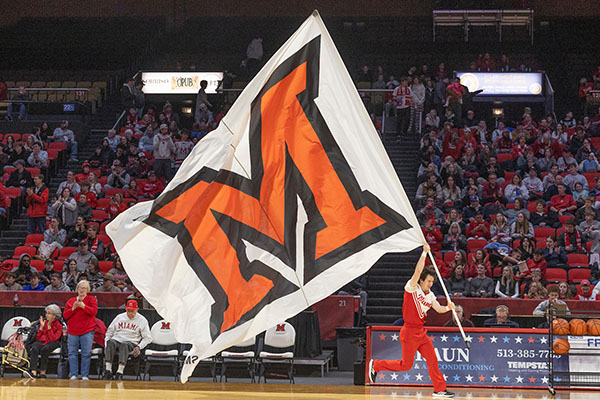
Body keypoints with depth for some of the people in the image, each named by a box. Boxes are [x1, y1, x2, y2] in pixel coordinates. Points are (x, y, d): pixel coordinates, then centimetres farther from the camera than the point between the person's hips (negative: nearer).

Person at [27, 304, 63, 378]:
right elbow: (37, 338, 12)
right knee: (34, 349, -33)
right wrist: (41, 326, 1)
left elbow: (53, 339, -9)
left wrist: (49, 327, -8)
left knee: (44, 349, -38)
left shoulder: (59, 325, 4)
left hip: (52, 343, -3)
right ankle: (33, 372, -46)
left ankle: (43, 371, -28)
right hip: (41, 341, 3)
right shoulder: (44, 322, 17)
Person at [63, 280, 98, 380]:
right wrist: (73, 308, -9)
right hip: (72, 331, 3)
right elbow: (65, 315, 6)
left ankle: (85, 375, -2)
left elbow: (94, 311, -8)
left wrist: (83, 306, -19)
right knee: (72, 353, 0)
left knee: (86, 353, -6)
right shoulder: (70, 301, 14)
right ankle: (73, 375, 5)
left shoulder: (91, 299, 8)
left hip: (87, 331, -3)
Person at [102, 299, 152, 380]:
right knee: (110, 342, -34)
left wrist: (139, 347, -8)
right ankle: (108, 370, -37)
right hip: (117, 340, 3)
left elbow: (148, 338, 8)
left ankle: (120, 372, -46)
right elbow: (109, 332, 20)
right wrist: (106, 346, 5)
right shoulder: (119, 317, 17)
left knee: (124, 345, -39)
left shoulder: (142, 320, 9)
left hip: (131, 343, -3)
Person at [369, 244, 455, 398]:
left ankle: (439, 389, 10)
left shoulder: (430, 295, 11)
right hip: (409, 332, -7)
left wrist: (448, 307, -15)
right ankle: (375, 365, 17)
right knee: (406, 365, -1)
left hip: (421, 332, 7)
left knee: (432, 360, 3)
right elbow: (418, 270, -24)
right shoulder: (412, 288, -11)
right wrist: (424, 252, -22)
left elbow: (438, 308, 5)